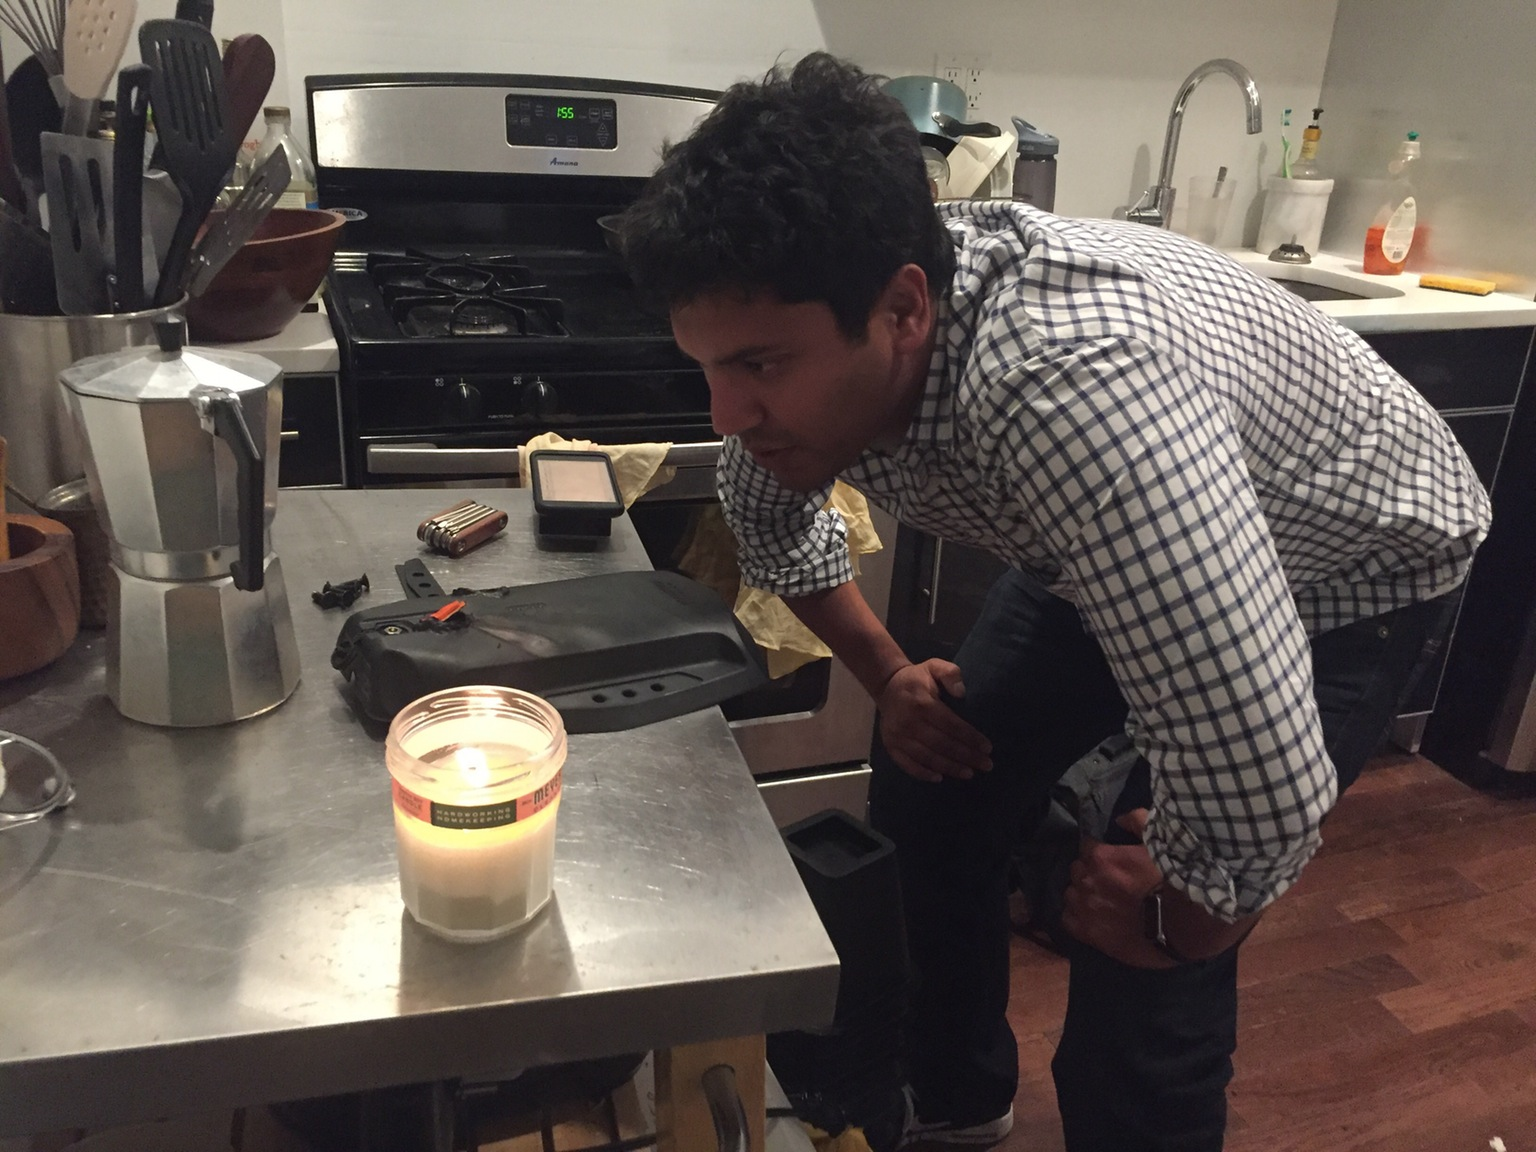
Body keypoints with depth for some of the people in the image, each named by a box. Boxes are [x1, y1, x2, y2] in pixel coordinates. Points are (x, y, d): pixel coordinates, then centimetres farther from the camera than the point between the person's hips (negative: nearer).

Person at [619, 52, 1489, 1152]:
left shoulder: (1079, 386, -46)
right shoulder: (815, 334, -20)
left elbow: (1267, 794, -46)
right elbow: (769, 506, 3)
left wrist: (1184, 916, -25)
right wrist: (888, 675, 2)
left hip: (1347, 568, -6)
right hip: (1117, 552, 7)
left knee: (1135, 983, -14)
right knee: (933, 796, 8)